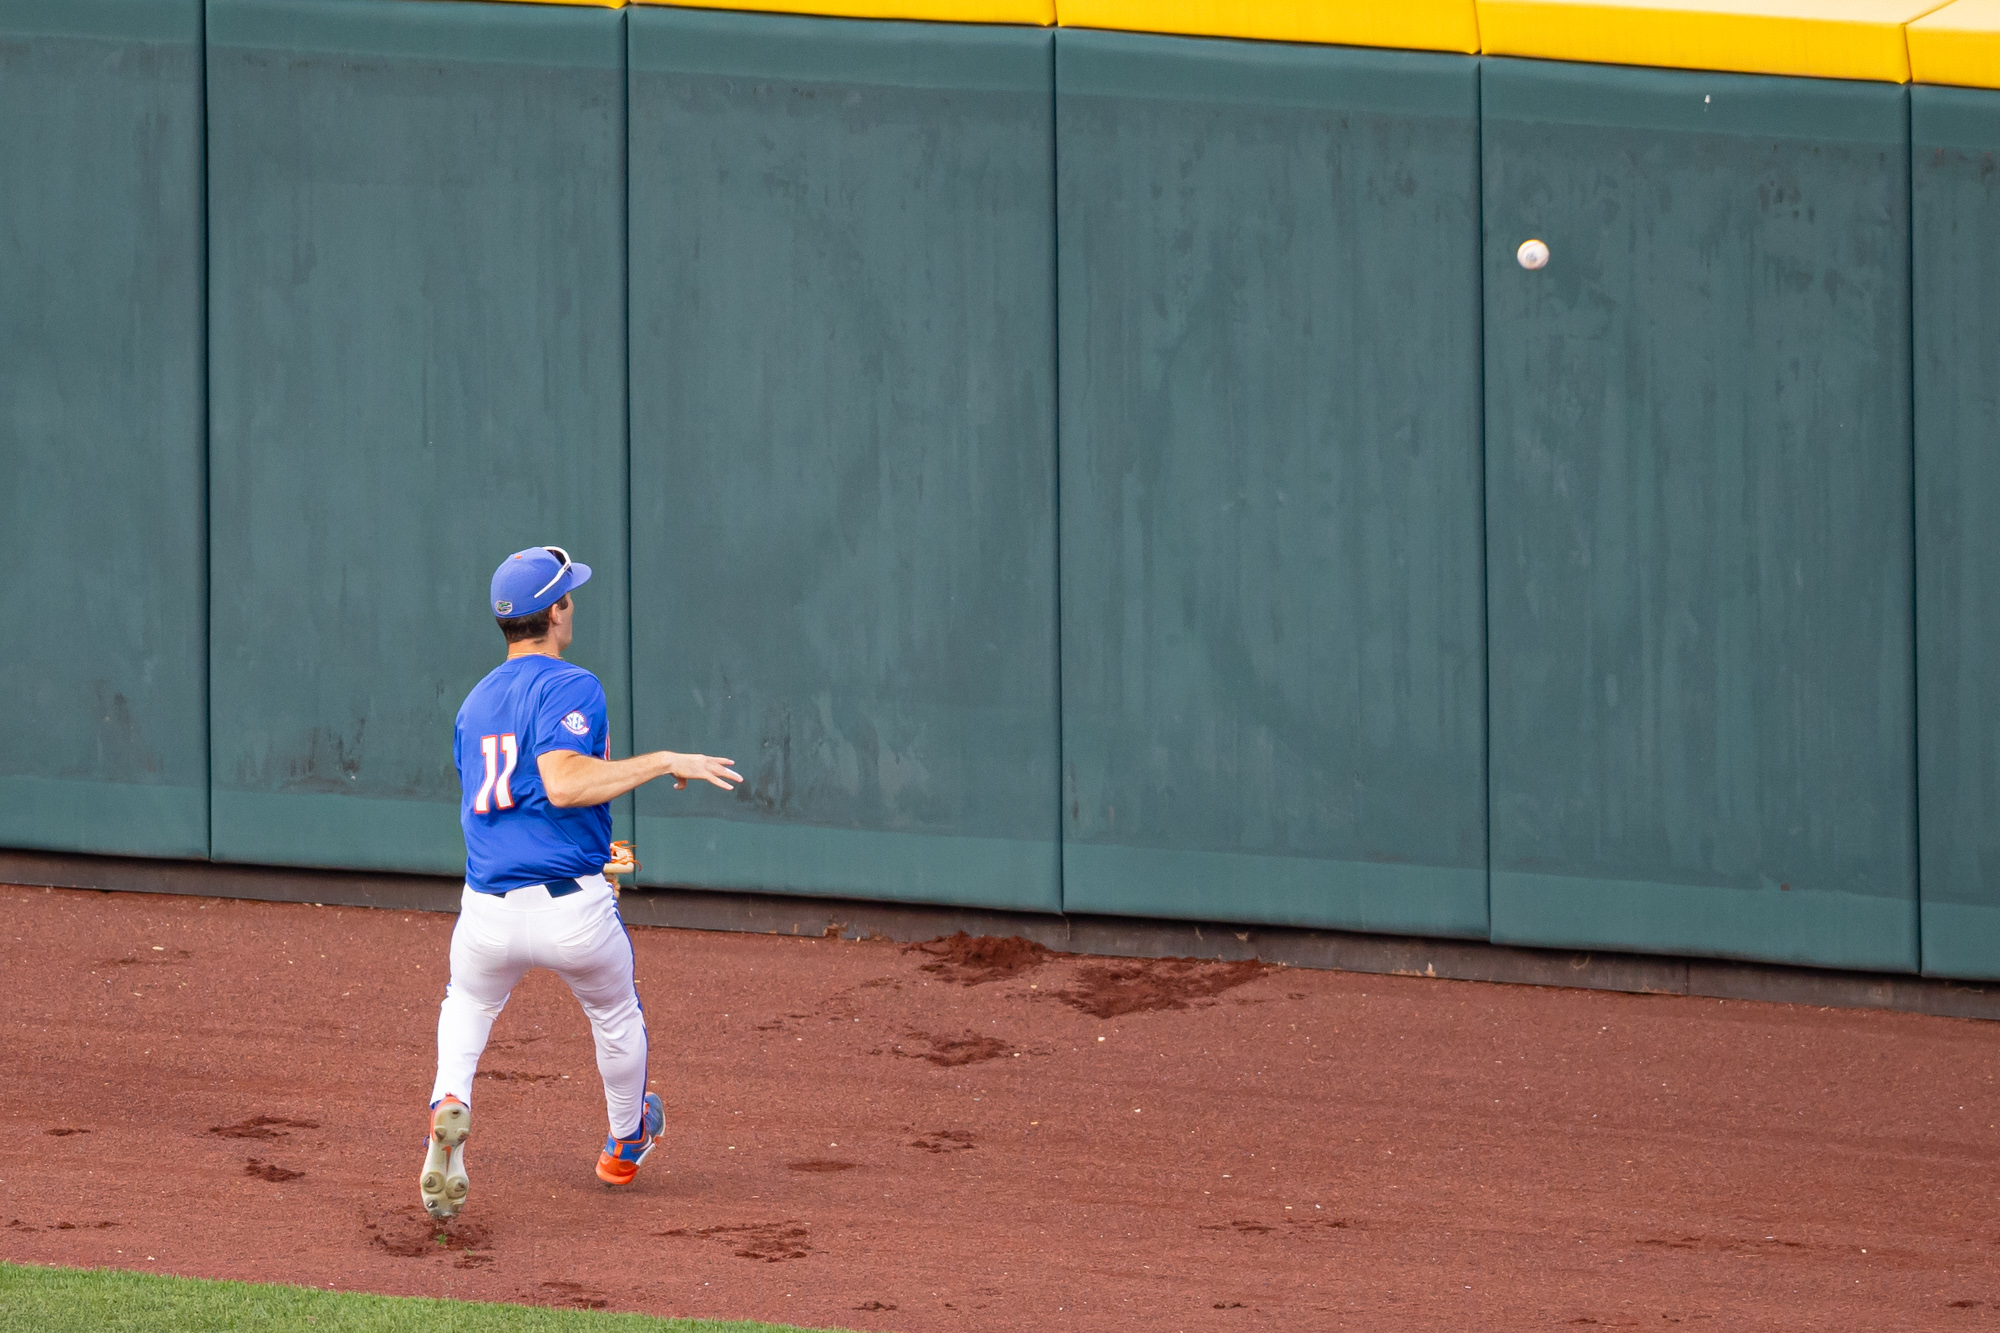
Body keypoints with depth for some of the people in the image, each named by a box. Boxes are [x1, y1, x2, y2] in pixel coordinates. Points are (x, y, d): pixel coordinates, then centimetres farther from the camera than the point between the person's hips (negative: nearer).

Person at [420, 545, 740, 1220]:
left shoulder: (475, 703, 15)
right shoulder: (570, 686, -9)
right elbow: (563, 783, -25)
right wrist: (664, 762, -18)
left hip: (488, 912, 5)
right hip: (575, 911, -5)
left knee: (467, 1007, 33)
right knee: (617, 1016, 26)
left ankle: (449, 1106, 3)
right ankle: (624, 1145, 47)